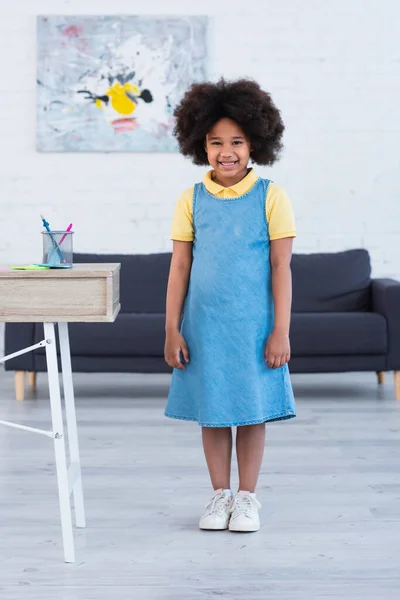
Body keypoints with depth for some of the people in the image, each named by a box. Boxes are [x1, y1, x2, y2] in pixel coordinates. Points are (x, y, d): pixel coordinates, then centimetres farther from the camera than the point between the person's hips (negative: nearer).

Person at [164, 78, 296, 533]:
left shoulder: (270, 197, -3)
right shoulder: (192, 200, 2)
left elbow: (280, 267, -4)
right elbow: (180, 267, 3)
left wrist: (280, 330, -7)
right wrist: (172, 330, -1)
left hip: (254, 324, -2)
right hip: (204, 324, 2)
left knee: (252, 409, 6)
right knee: (211, 409, 9)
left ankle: (247, 497, 20)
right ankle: (220, 494, 23)